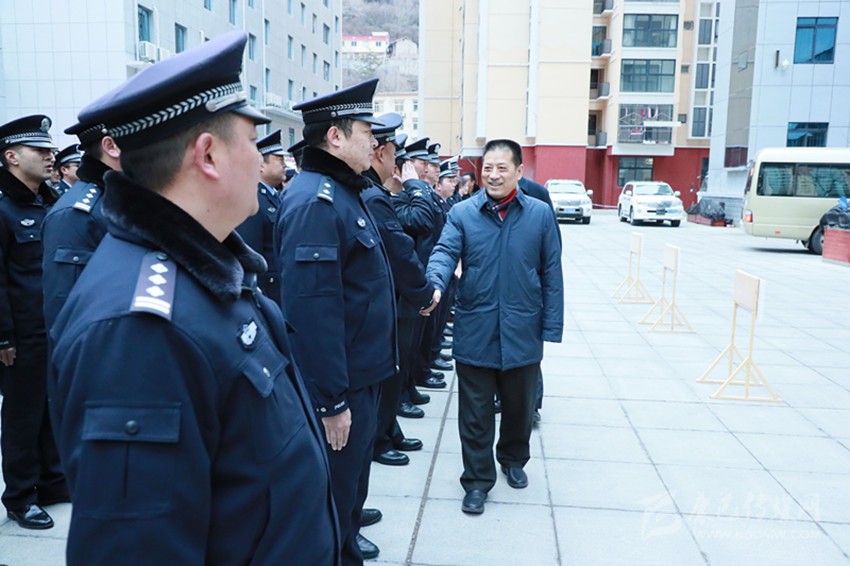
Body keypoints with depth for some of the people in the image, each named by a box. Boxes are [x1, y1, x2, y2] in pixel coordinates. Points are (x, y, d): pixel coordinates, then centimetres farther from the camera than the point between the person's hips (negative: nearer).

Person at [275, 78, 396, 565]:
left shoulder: (344, 192, 10)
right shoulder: (315, 202, -23)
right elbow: (312, 308, -29)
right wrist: (331, 399, -26)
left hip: (362, 373, 10)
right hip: (339, 383, -10)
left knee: (353, 470, 27)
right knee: (335, 484, 9)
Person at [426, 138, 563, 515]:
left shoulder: (540, 214, 1)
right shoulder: (462, 213, -2)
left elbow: (551, 274, 2)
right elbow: (445, 253, -13)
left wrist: (551, 327, -2)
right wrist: (434, 285, -35)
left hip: (523, 332, 1)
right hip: (475, 332, -1)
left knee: (519, 406, 19)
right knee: (475, 413, 8)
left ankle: (513, 459, 44)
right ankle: (477, 480, 24)